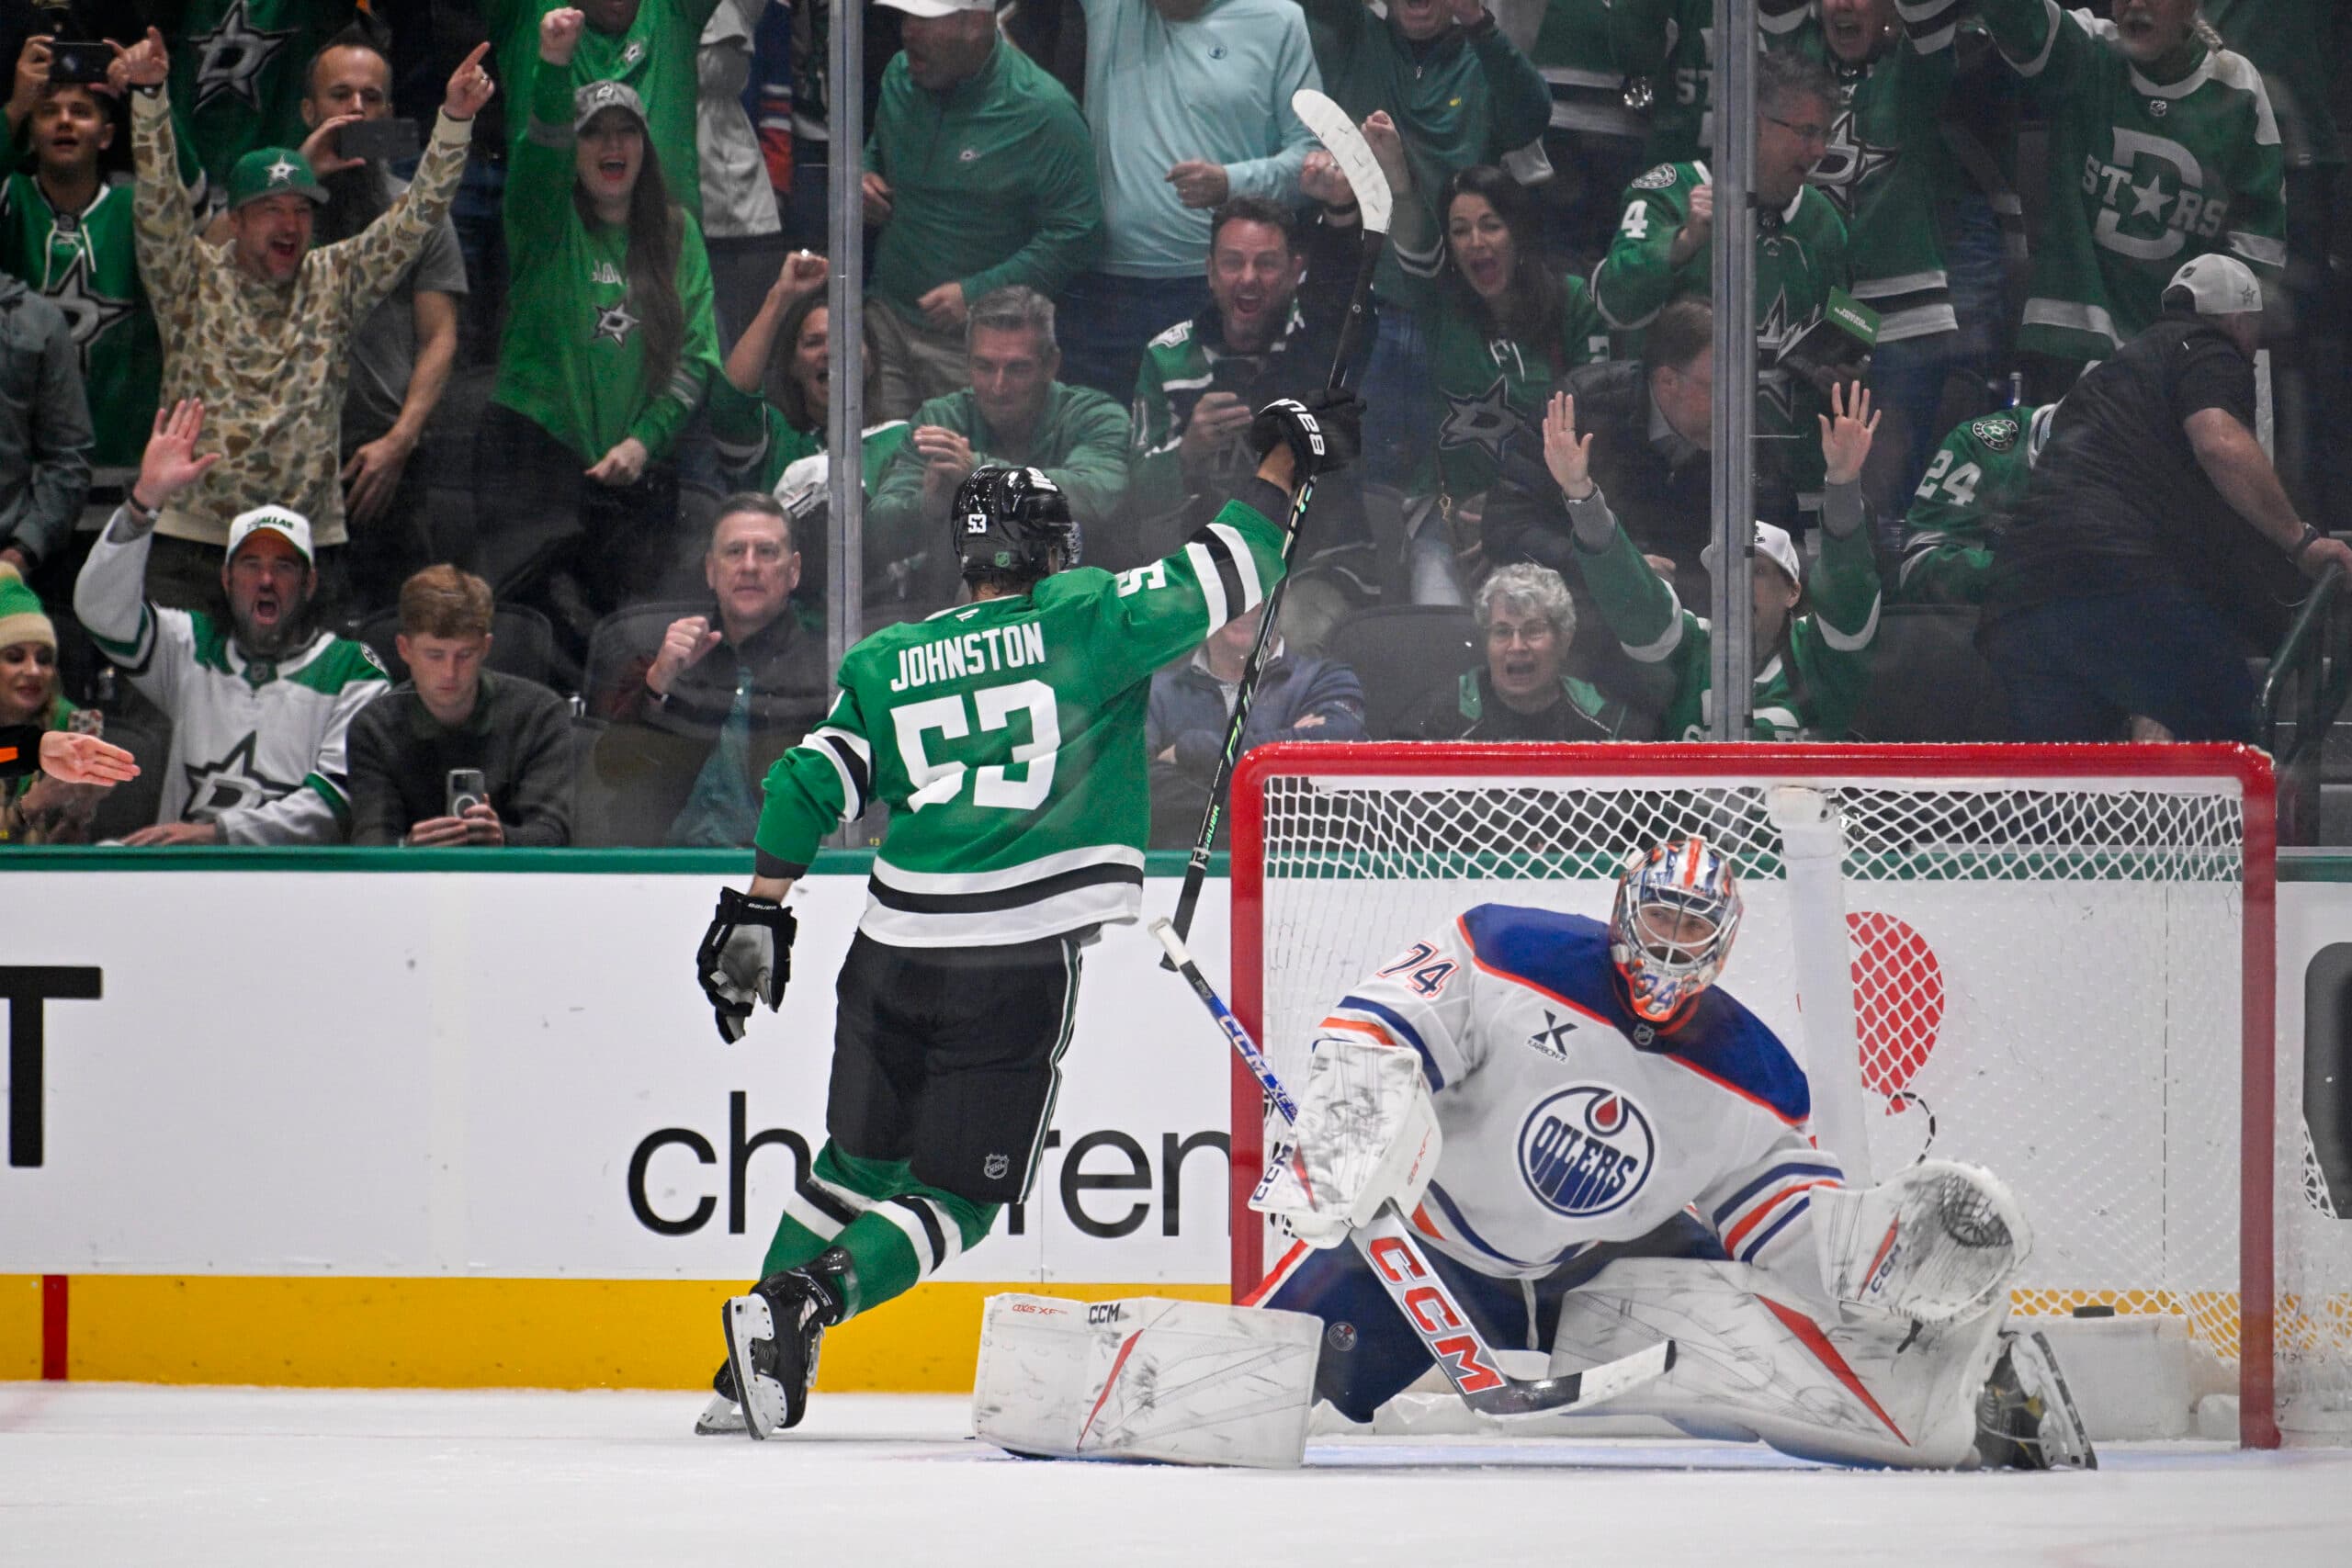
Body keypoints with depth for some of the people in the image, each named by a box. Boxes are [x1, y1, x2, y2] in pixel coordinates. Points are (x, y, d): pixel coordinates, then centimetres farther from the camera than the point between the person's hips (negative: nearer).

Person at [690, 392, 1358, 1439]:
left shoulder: (888, 662, 11)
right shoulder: (1081, 620, 0)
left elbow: (811, 784, 7)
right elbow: (1221, 582, -2)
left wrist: (759, 912, 14)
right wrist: (1282, 466, 10)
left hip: (893, 955, 5)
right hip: (1020, 967, -5)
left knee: (859, 1162, 22)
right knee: (957, 1197, 3)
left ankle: (749, 1373, 19)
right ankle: (802, 1303, -19)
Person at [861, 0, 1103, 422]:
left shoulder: (1043, 112, -16)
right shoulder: (901, 76, 5)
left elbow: (1075, 233, -17)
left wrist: (977, 294, -21)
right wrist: (864, 178, 2)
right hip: (888, 315, 6)